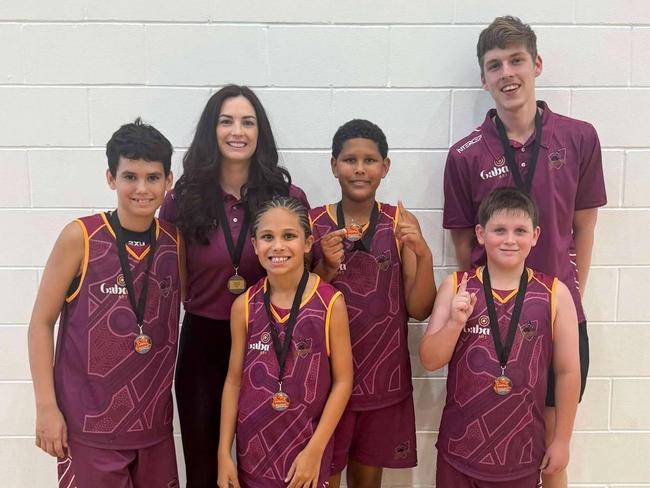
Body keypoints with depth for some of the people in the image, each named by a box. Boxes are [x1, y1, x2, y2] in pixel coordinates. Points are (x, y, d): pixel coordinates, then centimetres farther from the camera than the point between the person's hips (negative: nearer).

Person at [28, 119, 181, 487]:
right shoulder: (80, 237, -11)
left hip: (154, 423, 4)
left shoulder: (175, 240, -1)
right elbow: (42, 322, -5)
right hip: (88, 426, -3)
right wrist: (46, 406, -8)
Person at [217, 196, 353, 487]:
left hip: (307, 446, -2)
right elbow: (234, 380, 1)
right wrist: (224, 452, 1)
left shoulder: (331, 303, -12)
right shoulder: (244, 306, -4)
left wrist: (315, 450, -11)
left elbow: (342, 380, -8)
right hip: (253, 446, 2)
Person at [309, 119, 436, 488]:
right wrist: (327, 267, -20)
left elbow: (419, 310, -5)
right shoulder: (313, 224, -5)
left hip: (384, 378, 1)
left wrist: (424, 255, -21)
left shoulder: (401, 223, -3)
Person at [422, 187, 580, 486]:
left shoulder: (555, 293, -8)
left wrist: (561, 440, 4)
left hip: (522, 450, 0)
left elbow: (567, 371, 0)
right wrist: (455, 322, -20)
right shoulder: (455, 286, -5)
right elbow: (430, 361, -4)